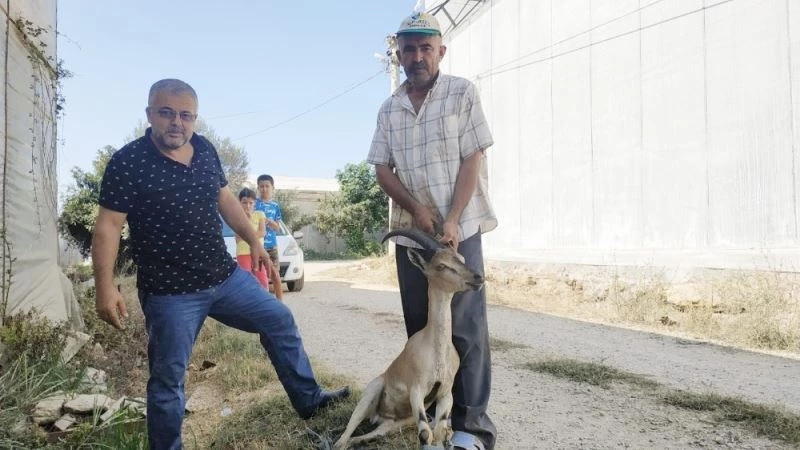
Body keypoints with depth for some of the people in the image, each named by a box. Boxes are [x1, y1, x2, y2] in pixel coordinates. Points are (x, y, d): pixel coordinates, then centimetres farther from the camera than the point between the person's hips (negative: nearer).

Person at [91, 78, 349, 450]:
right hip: (169, 292, -6)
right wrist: (105, 287, -20)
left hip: (225, 276, 7)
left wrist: (254, 240, 15)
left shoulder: (205, 151, 3)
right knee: (168, 380, 5)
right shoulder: (127, 162, -14)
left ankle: (308, 399, 30)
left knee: (280, 321, 13)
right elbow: (108, 227, -14)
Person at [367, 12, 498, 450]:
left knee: (465, 327, -4)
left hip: (460, 227, -4)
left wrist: (452, 220, -15)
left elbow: (472, 160, -7)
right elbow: (382, 169, 7)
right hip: (409, 231, 4)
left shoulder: (462, 93, -1)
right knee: (419, 325, 10)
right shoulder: (389, 109, 10)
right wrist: (416, 209, -9)